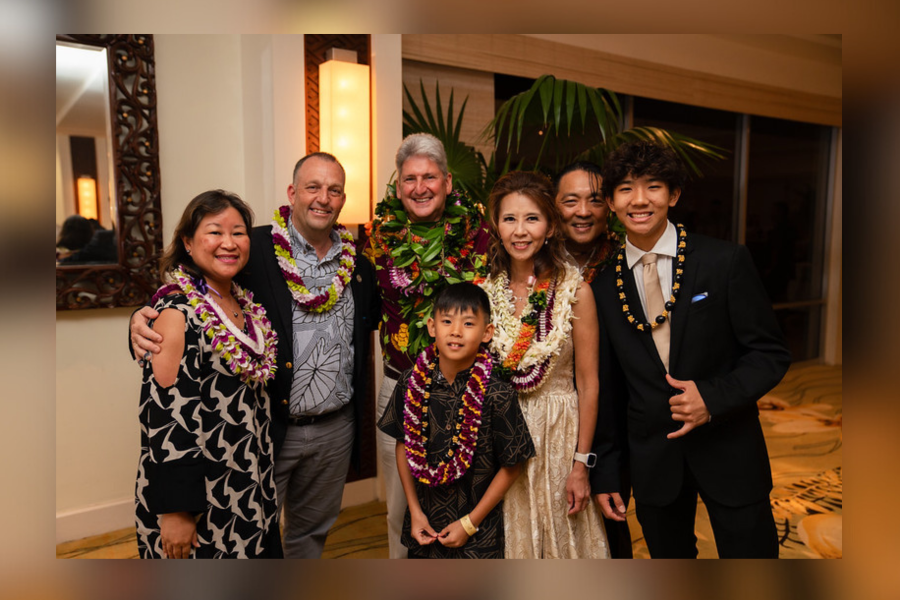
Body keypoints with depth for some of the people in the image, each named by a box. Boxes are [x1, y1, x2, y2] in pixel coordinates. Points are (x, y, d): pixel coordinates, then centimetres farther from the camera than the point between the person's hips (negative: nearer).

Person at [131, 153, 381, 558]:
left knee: (313, 529, 23)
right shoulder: (254, 249, -10)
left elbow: (373, 322, 17)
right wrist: (143, 321, -30)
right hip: (269, 427, -4)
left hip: (336, 429, 5)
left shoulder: (357, 264, 4)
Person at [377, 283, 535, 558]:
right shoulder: (412, 381, -11)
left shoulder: (498, 394, -19)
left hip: (478, 529, -2)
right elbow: (403, 444, 1)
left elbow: (511, 466, -11)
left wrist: (470, 523, -9)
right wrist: (415, 511, -2)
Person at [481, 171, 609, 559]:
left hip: (558, 436, -2)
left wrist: (581, 464, -7)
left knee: (559, 538, 13)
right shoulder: (483, 289, -1)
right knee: (507, 541, 15)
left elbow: (588, 382, -7)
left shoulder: (575, 290, -10)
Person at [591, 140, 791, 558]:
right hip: (651, 459, 2)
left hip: (729, 454, -1)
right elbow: (608, 388, 5)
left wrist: (713, 398, -20)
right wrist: (604, 473, 5)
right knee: (667, 555, 17)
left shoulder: (727, 261, -7)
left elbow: (771, 354, -4)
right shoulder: (603, 288, 0)